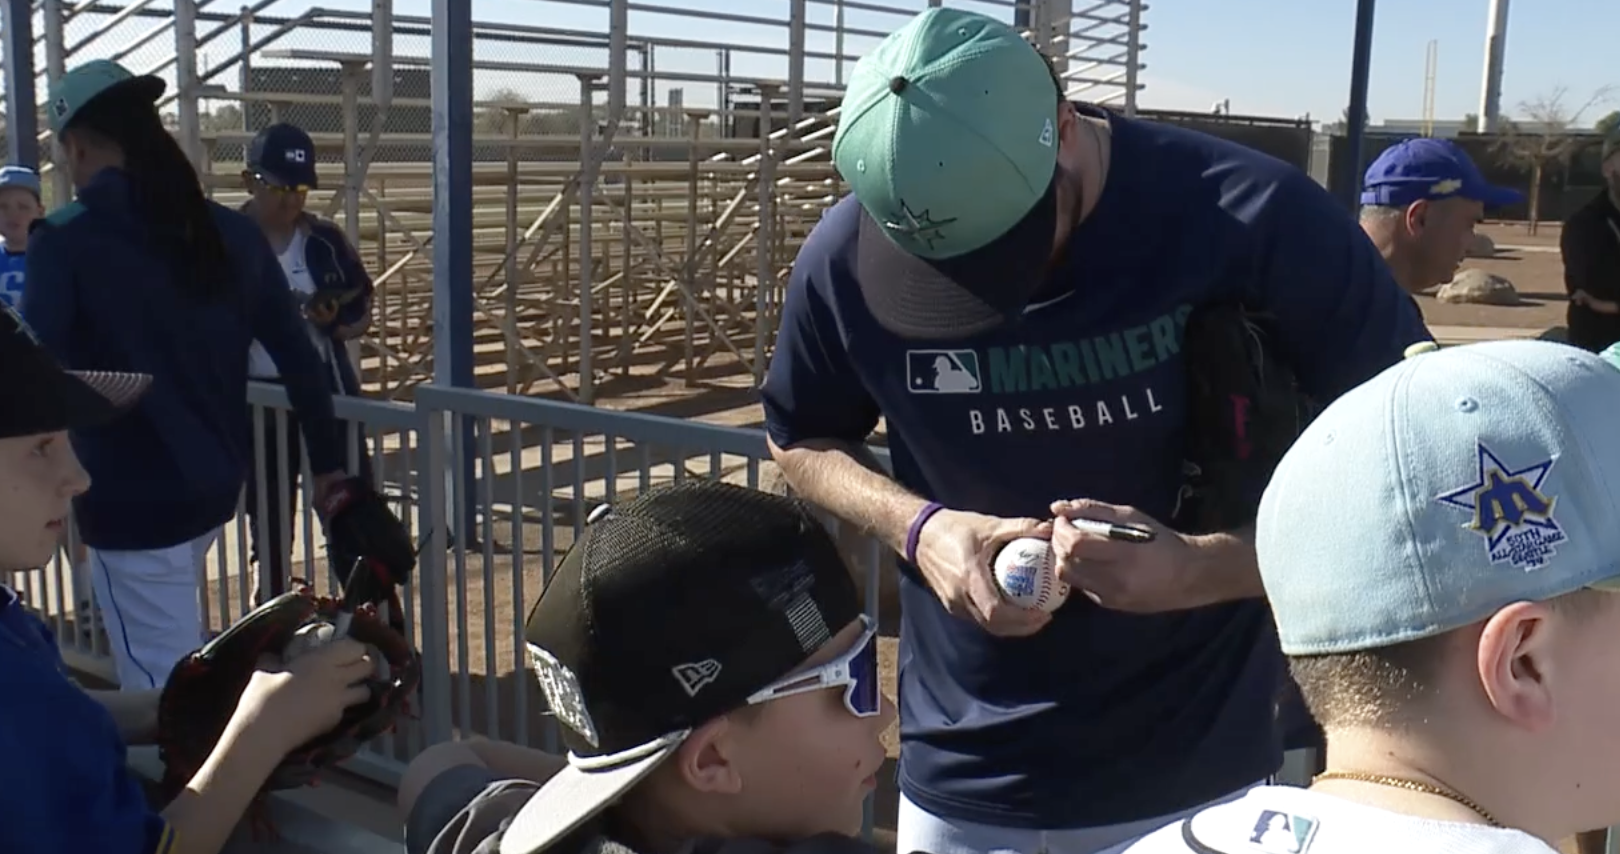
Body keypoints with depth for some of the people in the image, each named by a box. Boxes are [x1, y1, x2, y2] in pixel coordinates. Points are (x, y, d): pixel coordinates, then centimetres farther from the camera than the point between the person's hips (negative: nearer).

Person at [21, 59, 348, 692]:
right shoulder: (231, 232, 2)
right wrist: (328, 458, 11)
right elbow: (297, 356, 5)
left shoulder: (64, 242, -14)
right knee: (172, 652, 28)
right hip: (217, 485, 6)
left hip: (130, 501, -6)